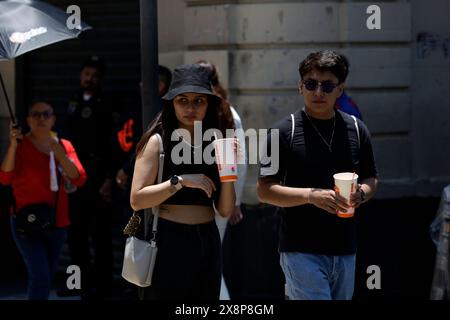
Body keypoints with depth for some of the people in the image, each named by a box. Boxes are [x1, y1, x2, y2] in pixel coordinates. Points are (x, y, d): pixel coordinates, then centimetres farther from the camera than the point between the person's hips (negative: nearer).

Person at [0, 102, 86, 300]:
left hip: (57, 222, 5)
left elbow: (79, 179, -6)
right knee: (40, 276, -17)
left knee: (47, 278, 13)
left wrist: (60, 154, -17)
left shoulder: (64, 146, 6)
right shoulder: (21, 145, -6)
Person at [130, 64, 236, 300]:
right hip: (170, 242, -5)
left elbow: (225, 210, 6)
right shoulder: (158, 141, -3)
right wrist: (180, 181, -18)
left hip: (208, 242, 5)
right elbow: (137, 200, -12)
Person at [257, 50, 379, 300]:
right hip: (301, 251, -5)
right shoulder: (284, 132, -5)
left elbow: (371, 178, 18)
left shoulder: (356, 130, 8)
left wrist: (361, 193, -6)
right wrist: (311, 195, -21)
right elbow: (264, 190, -7)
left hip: (345, 251, 5)